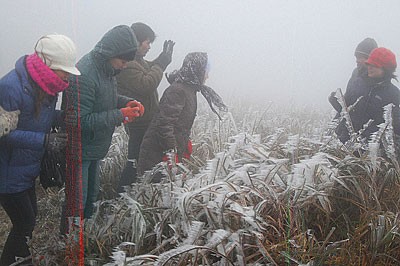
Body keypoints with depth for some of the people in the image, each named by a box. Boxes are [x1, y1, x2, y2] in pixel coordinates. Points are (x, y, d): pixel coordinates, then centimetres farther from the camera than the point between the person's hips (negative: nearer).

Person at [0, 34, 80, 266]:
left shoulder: (46, 84, 0)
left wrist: (62, 117, -9)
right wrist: (43, 140, -30)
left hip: (28, 168, 9)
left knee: (30, 215, 20)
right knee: (25, 222, 1)